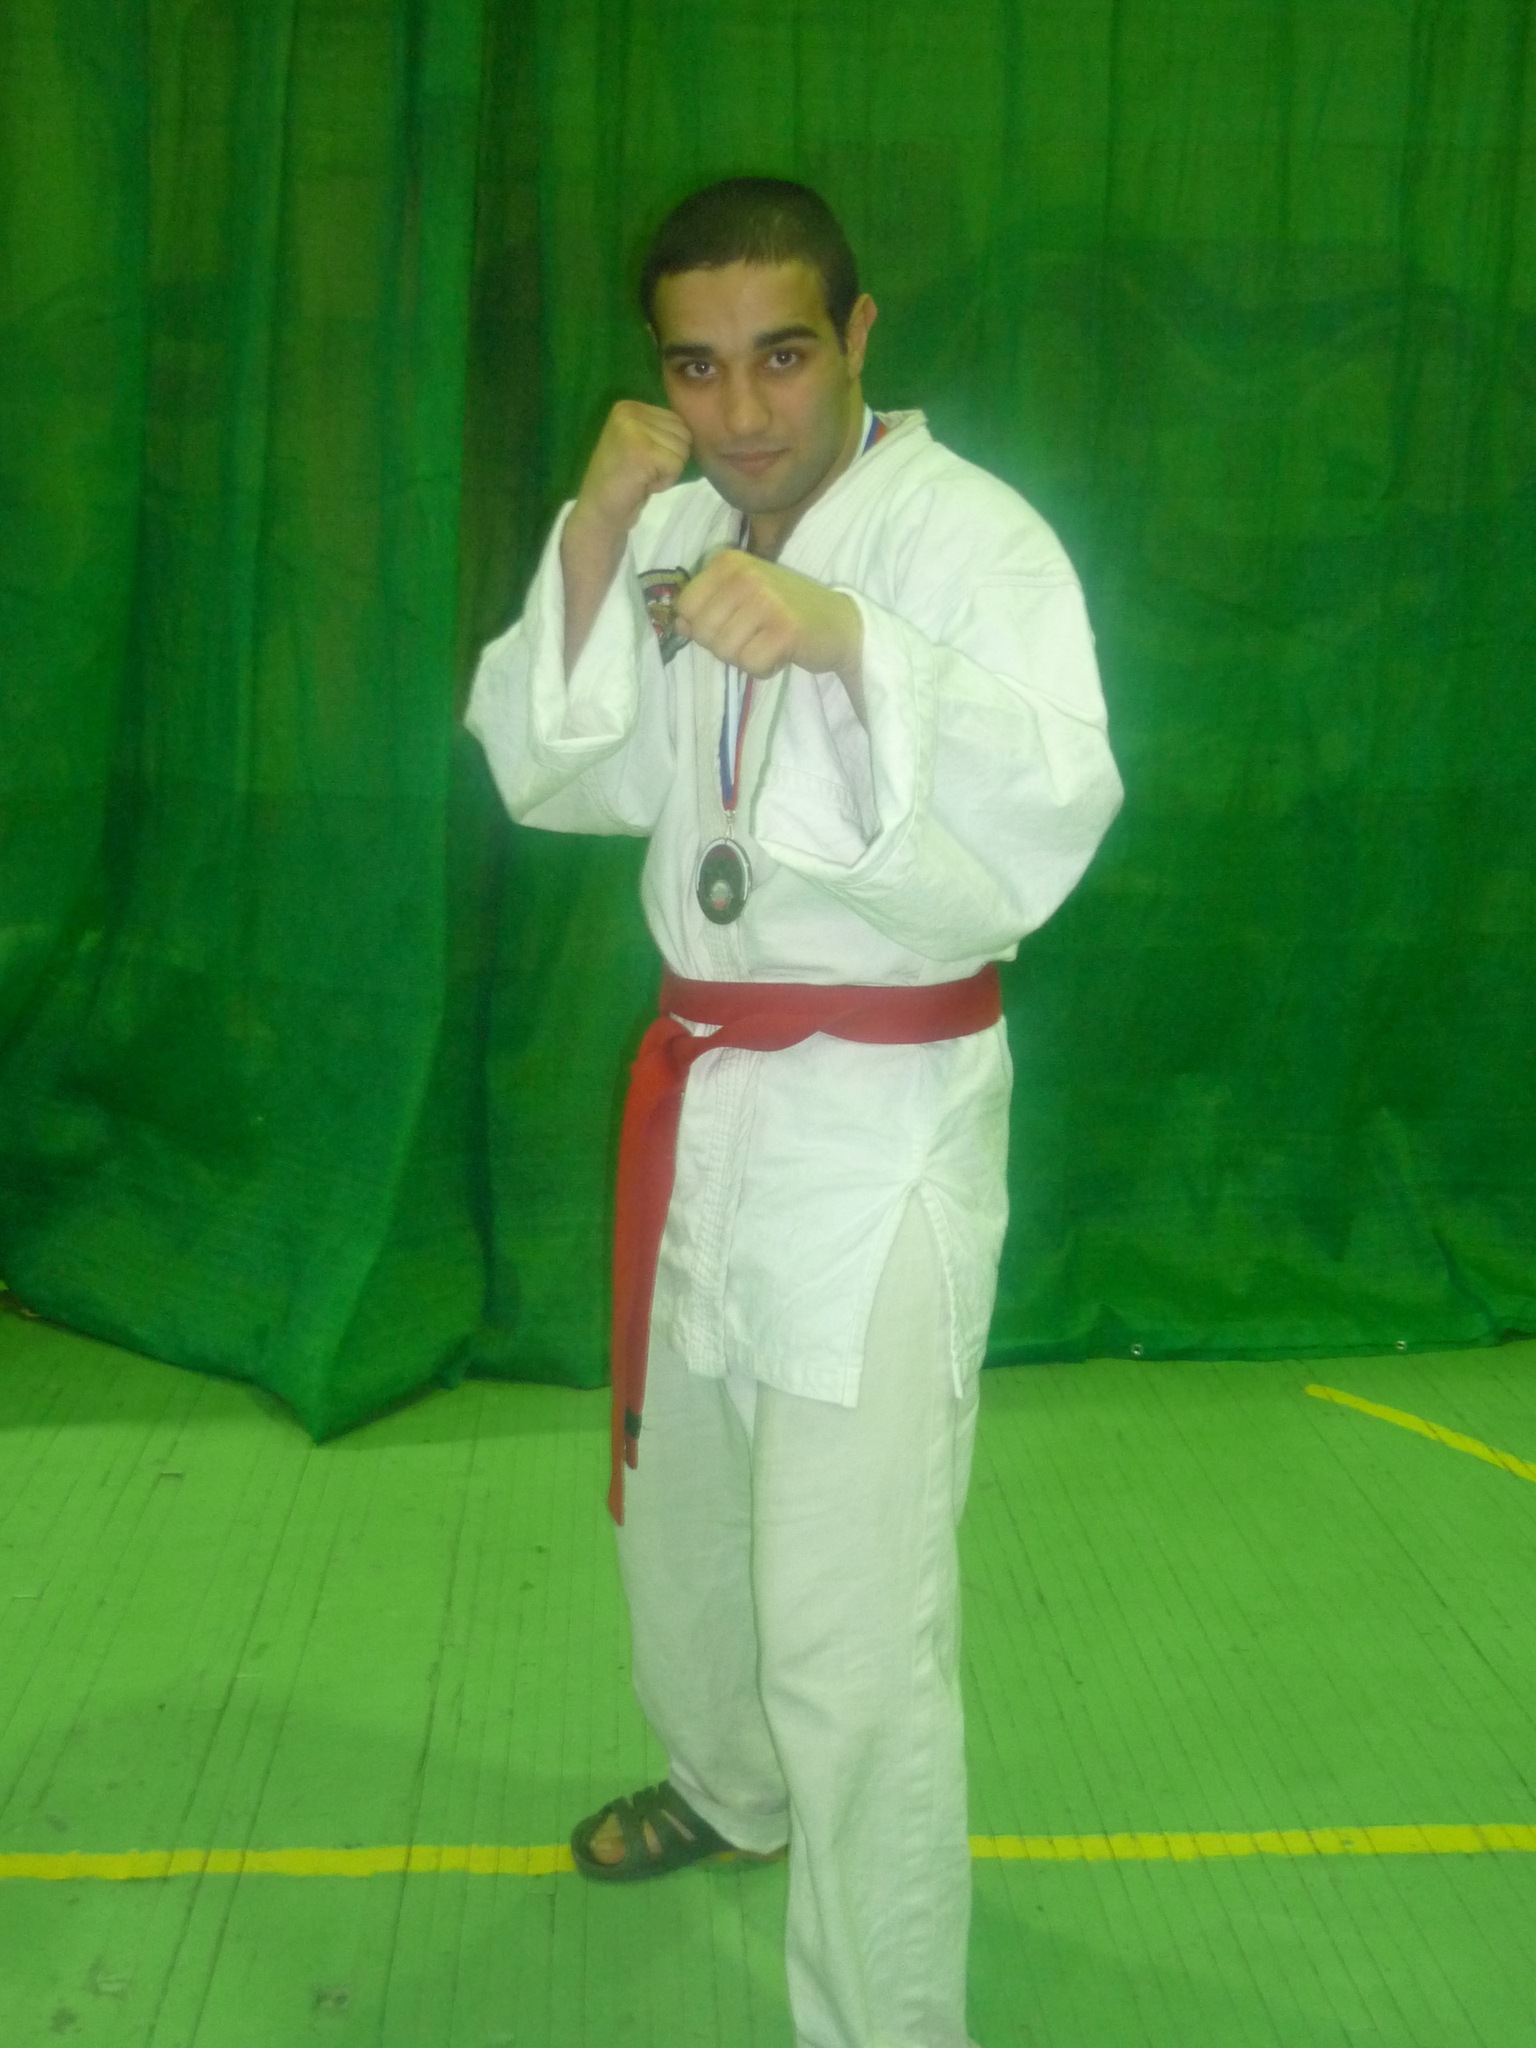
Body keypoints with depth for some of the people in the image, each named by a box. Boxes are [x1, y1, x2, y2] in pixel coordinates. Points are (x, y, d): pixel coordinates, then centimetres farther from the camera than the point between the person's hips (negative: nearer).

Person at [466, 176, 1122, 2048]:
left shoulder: (967, 533, -14)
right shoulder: (678, 531, 6)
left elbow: (1054, 816, -27)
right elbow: (554, 777, -1)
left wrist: (848, 633, -42)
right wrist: (592, 544, -14)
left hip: (882, 1119, -7)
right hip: (706, 1089, 7)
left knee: (853, 1632, -8)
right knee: (682, 1495, 25)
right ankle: (731, 1789, 52)